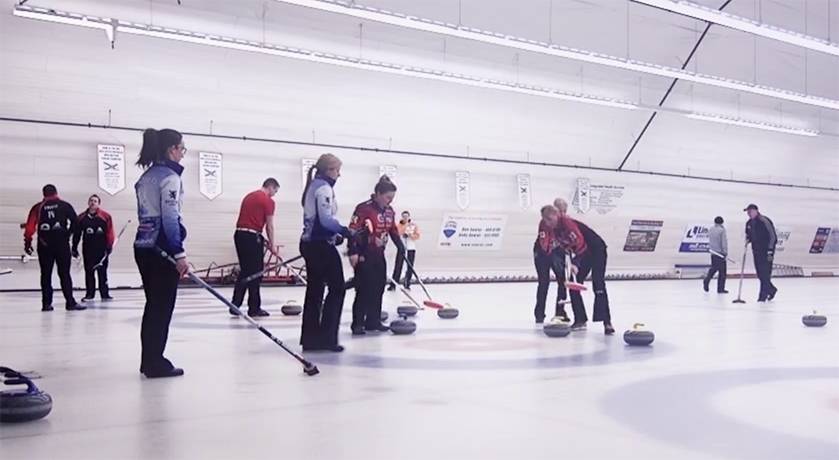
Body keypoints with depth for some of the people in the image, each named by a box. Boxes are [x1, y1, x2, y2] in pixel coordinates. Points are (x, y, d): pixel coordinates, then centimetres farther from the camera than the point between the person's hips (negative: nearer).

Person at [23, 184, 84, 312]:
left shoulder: (37, 207, 8)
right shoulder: (65, 205, 4)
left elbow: (30, 227, 1)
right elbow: (75, 221, -4)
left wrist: (27, 243, 6)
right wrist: (68, 233, 12)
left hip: (44, 244, 2)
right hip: (62, 244, -2)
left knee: (46, 274, 9)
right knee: (64, 273, 1)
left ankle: (46, 303, 9)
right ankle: (70, 302, -4)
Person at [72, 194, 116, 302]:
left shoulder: (105, 216, -1)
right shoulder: (82, 217, 6)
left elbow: (110, 232, -3)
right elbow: (77, 234, 10)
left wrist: (109, 246, -9)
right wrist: (74, 248, 8)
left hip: (101, 249, -2)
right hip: (88, 249, 2)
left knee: (102, 272, 4)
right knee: (89, 272, 4)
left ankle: (104, 294, 9)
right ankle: (89, 294, 11)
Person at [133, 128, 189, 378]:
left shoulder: (146, 176, 15)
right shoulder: (169, 176, -12)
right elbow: (169, 218, -19)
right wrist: (179, 254, -19)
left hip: (143, 246, 9)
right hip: (162, 249, -9)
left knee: (153, 305, 14)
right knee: (162, 307, -2)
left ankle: (149, 361, 19)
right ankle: (156, 363, 3)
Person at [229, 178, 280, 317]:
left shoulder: (248, 196, 19)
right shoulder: (268, 201, -6)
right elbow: (269, 225, -5)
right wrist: (272, 245, 5)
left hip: (239, 234, 8)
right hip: (252, 237, -8)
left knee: (244, 271, 13)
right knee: (256, 273, 0)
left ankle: (235, 305, 12)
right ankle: (254, 308, 4)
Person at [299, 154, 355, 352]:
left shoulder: (313, 186, 16)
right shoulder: (324, 187, -13)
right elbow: (326, 219, -21)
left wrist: (335, 234, 12)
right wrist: (345, 231, -10)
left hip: (310, 244, 9)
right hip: (321, 245, -9)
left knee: (314, 290, 10)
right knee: (337, 288, -1)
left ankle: (310, 338, 13)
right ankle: (327, 337, -1)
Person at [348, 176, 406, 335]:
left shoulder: (389, 211, 8)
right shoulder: (364, 208, -16)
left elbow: (393, 231, 19)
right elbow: (353, 230, -19)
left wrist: (401, 247, 14)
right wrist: (353, 252, -22)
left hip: (379, 255, 8)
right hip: (364, 256, -8)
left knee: (378, 289, 10)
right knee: (364, 290, -7)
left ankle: (373, 321, 20)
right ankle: (357, 323, 0)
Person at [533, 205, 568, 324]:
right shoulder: (543, 225, -32)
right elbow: (545, 248, -37)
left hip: (558, 251, 3)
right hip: (542, 253, -3)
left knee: (563, 280, 2)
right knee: (544, 282, -7)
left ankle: (560, 312, 14)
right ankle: (539, 314, 1)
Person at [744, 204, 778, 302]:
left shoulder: (764, 221, -16)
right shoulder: (749, 223, 9)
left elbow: (772, 236, -16)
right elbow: (748, 235, 25)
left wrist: (770, 251, -18)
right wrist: (748, 239, 0)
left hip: (766, 251, -8)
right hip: (756, 251, 8)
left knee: (765, 273, -8)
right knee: (760, 274, 10)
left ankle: (763, 295, -3)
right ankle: (771, 289, 29)